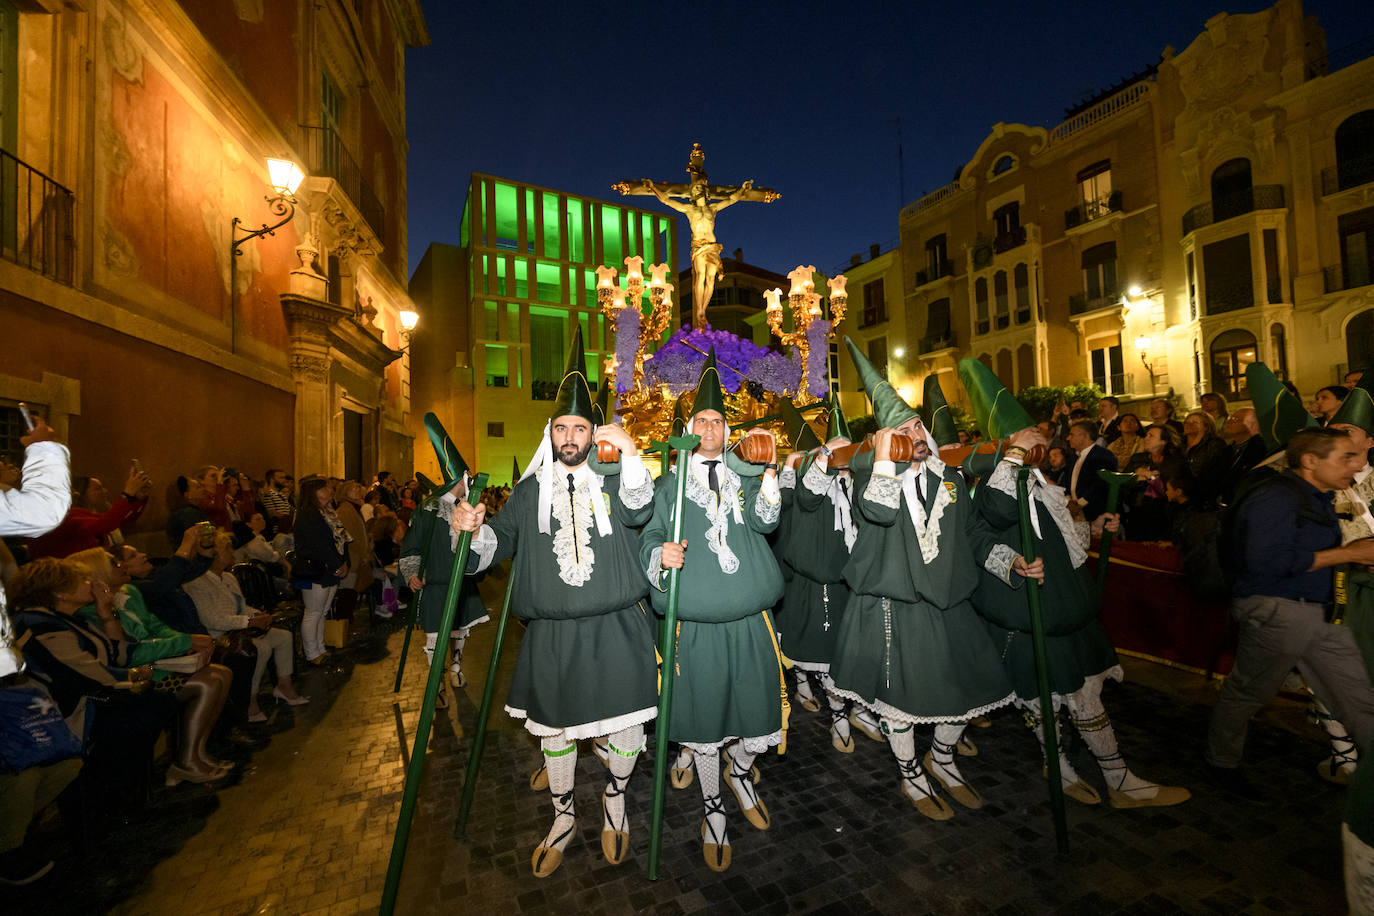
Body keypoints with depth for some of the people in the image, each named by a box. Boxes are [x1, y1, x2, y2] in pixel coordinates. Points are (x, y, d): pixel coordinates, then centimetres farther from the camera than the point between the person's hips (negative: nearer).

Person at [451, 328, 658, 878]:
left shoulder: (613, 479, 1)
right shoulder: (531, 490, 7)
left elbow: (640, 510, -17)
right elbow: (499, 542, 6)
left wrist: (631, 455, -32)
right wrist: (473, 529, -16)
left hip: (615, 628, -1)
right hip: (551, 633, 2)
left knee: (626, 723, 7)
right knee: (554, 727, 17)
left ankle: (615, 797, 40)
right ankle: (563, 817, 43)